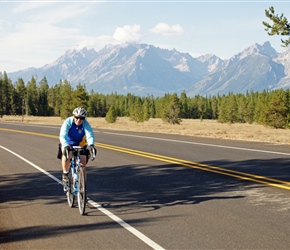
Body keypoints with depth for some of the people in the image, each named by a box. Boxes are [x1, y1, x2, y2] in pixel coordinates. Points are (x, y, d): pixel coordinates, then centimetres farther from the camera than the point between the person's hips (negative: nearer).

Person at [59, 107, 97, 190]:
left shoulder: (85, 124, -22)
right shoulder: (68, 122, -26)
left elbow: (90, 135, -36)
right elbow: (63, 136, -38)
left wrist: (91, 145, -58)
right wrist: (66, 145, -58)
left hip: (80, 145, 2)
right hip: (68, 144, -2)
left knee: (83, 166, -9)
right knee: (66, 155, -35)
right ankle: (65, 175, -14)